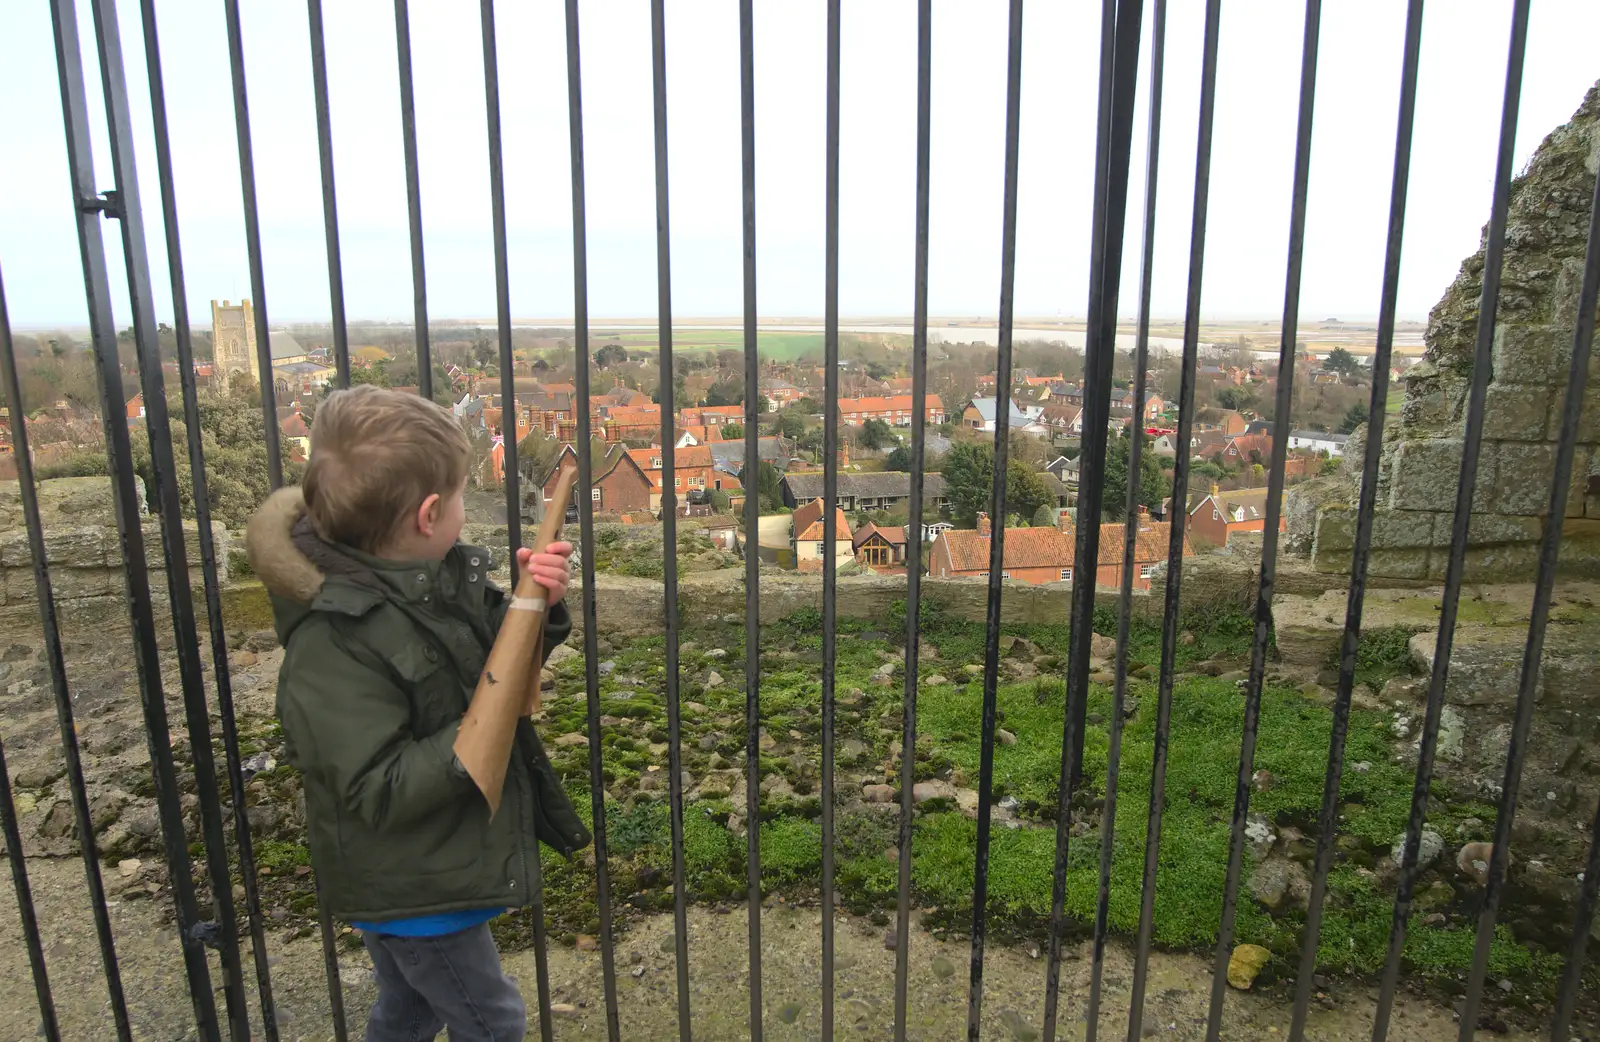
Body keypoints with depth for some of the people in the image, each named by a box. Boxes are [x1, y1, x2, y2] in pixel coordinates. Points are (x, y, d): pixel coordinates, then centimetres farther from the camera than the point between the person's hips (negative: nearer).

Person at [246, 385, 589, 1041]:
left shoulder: (442, 576, -7)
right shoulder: (332, 644, -30)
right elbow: (376, 792, -29)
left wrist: (537, 606, -15)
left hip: (443, 862, 8)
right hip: (408, 893, -8)